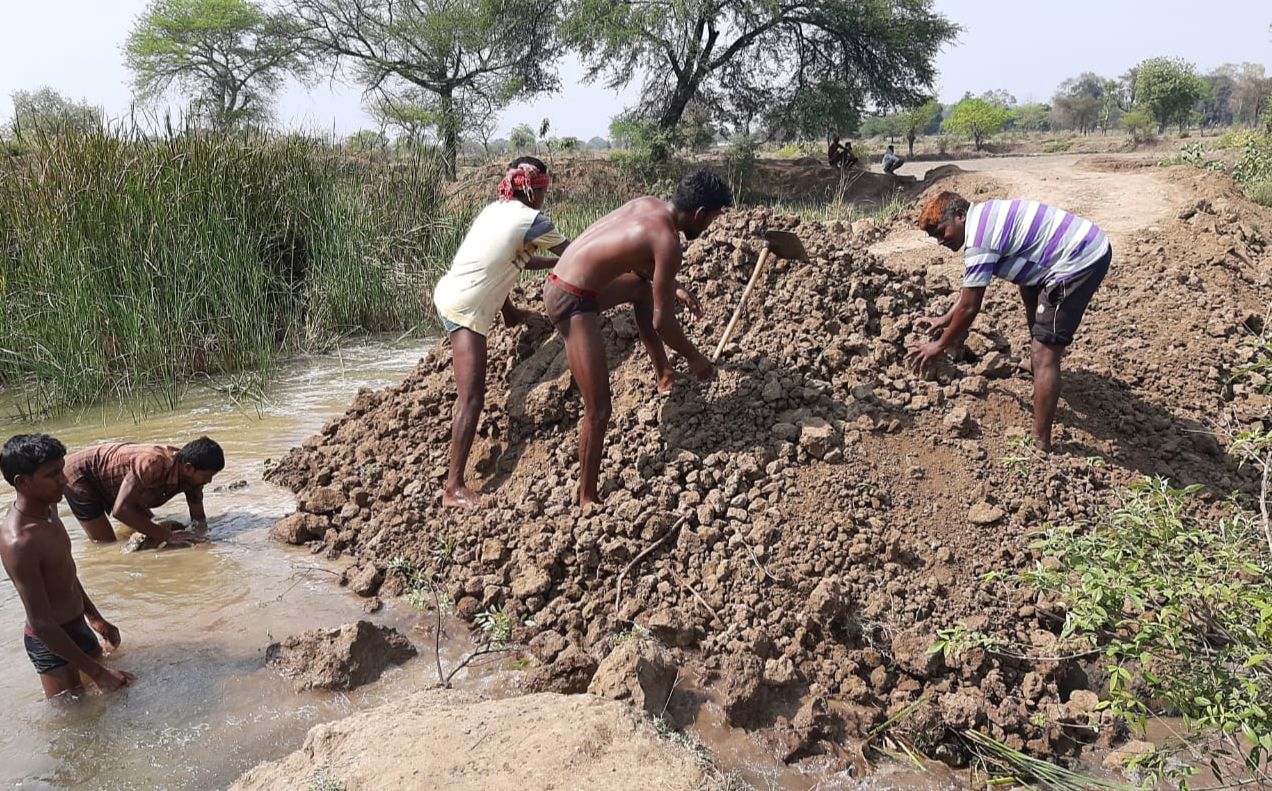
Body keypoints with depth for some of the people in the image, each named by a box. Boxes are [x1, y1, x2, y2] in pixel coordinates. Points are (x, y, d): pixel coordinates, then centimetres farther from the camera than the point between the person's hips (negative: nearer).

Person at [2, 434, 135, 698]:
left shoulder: (47, 508, -2)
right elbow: (41, 623, -27)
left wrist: (95, 617, 22)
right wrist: (97, 672, -24)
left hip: (77, 627, 9)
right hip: (52, 643, -9)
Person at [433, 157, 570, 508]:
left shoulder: (497, 209, 14)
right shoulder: (532, 219, -8)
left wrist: (555, 263, 28)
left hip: (448, 292, 9)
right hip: (464, 308, -9)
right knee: (472, 398, -10)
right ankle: (454, 487, -10)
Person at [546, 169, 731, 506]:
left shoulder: (648, 204, 7)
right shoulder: (667, 241, -17)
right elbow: (661, 321, -12)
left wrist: (674, 288, 33)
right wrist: (694, 357, 2)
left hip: (560, 282, 10)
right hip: (573, 303, -10)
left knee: (643, 286, 31)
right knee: (599, 409, -4)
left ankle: (662, 374, 39)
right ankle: (587, 497, 8)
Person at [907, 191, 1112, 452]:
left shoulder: (979, 240, -16)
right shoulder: (983, 218, 14)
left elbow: (969, 308, -13)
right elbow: (971, 284, 27)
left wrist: (939, 346, -1)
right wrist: (944, 319, 28)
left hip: (1080, 261, -11)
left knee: (1044, 355, -12)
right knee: (1030, 287, 37)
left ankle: (1041, 447, -14)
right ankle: (1036, 366, 54)